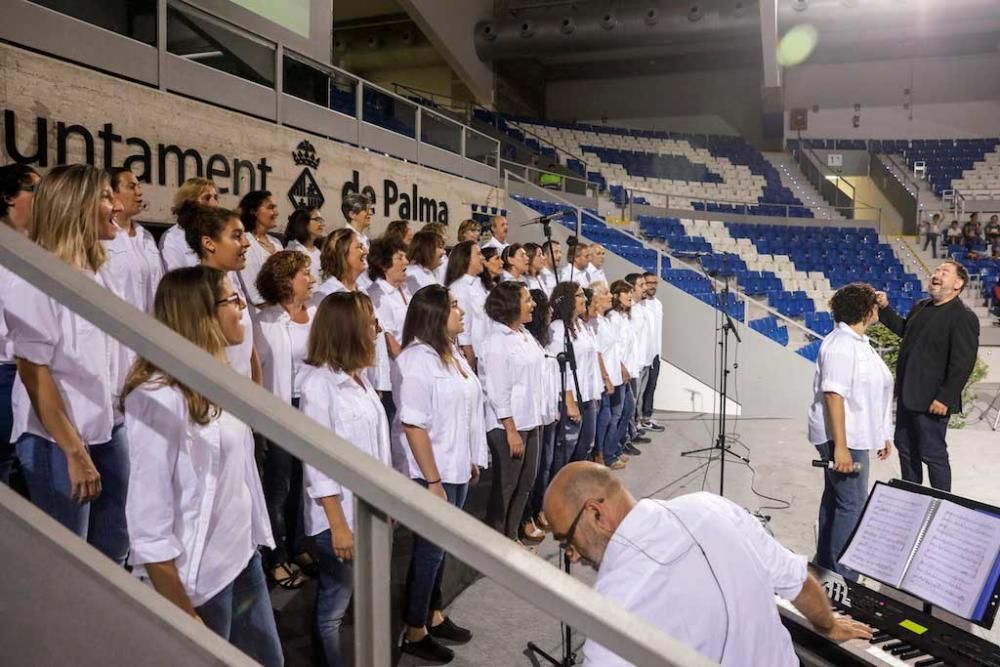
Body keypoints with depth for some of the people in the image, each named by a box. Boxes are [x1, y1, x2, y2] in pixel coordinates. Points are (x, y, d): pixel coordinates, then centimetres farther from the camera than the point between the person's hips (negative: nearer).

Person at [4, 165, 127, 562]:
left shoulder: (93, 271, 8)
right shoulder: (34, 278, -15)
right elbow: (33, 371, -17)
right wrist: (74, 451, -19)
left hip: (105, 429, 7)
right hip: (57, 440, -7)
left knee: (113, 550, 15)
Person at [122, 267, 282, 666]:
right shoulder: (159, 397, -21)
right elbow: (148, 520, -22)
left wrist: (252, 540, 12)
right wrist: (180, 614, -19)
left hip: (243, 558, 8)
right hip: (197, 579, -8)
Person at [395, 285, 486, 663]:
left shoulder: (453, 353, 6)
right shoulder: (417, 359, -19)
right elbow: (413, 425, -22)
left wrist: (473, 460, 14)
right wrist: (433, 480, -22)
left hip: (457, 469, 8)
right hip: (434, 473, -8)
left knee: (442, 546, 19)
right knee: (429, 550, 6)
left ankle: (435, 616, 36)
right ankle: (414, 633, 24)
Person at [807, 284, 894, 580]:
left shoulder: (858, 342, 14)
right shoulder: (841, 345, -18)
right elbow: (833, 395, -23)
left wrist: (882, 435, 21)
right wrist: (840, 447, -26)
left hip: (854, 436, 10)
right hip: (843, 438, -10)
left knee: (834, 499, 15)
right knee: (853, 505, -8)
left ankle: (826, 567, 26)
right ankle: (842, 577, -1)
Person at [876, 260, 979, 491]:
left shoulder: (963, 317, -17)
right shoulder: (920, 307, 8)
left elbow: (963, 363, -21)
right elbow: (904, 329, 28)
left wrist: (944, 398, -22)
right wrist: (884, 309, 16)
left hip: (931, 401, -8)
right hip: (907, 394, 8)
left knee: (933, 454, 3)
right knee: (905, 446, 19)